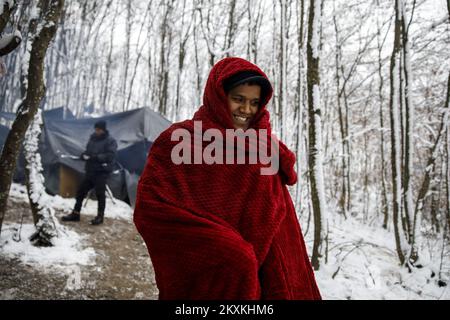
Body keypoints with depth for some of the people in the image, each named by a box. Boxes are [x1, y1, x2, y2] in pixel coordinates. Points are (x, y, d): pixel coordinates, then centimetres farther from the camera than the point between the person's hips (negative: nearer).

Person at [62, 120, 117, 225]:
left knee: (100, 193, -4)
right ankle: (75, 214, 21)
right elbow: (87, 151, 20)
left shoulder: (110, 141, -7)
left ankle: (100, 216, 11)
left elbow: (110, 156, -18)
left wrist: (96, 157, -27)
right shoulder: (92, 138, 13)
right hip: (90, 170, 7)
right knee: (81, 191, 9)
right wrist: (84, 155, -3)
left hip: (102, 172, -7)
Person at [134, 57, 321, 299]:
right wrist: (224, 250, -22)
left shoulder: (266, 146, 7)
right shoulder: (180, 139, -9)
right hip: (205, 280, -4)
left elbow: (278, 219, 9)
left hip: (262, 278, 5)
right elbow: (150, 208, -19)